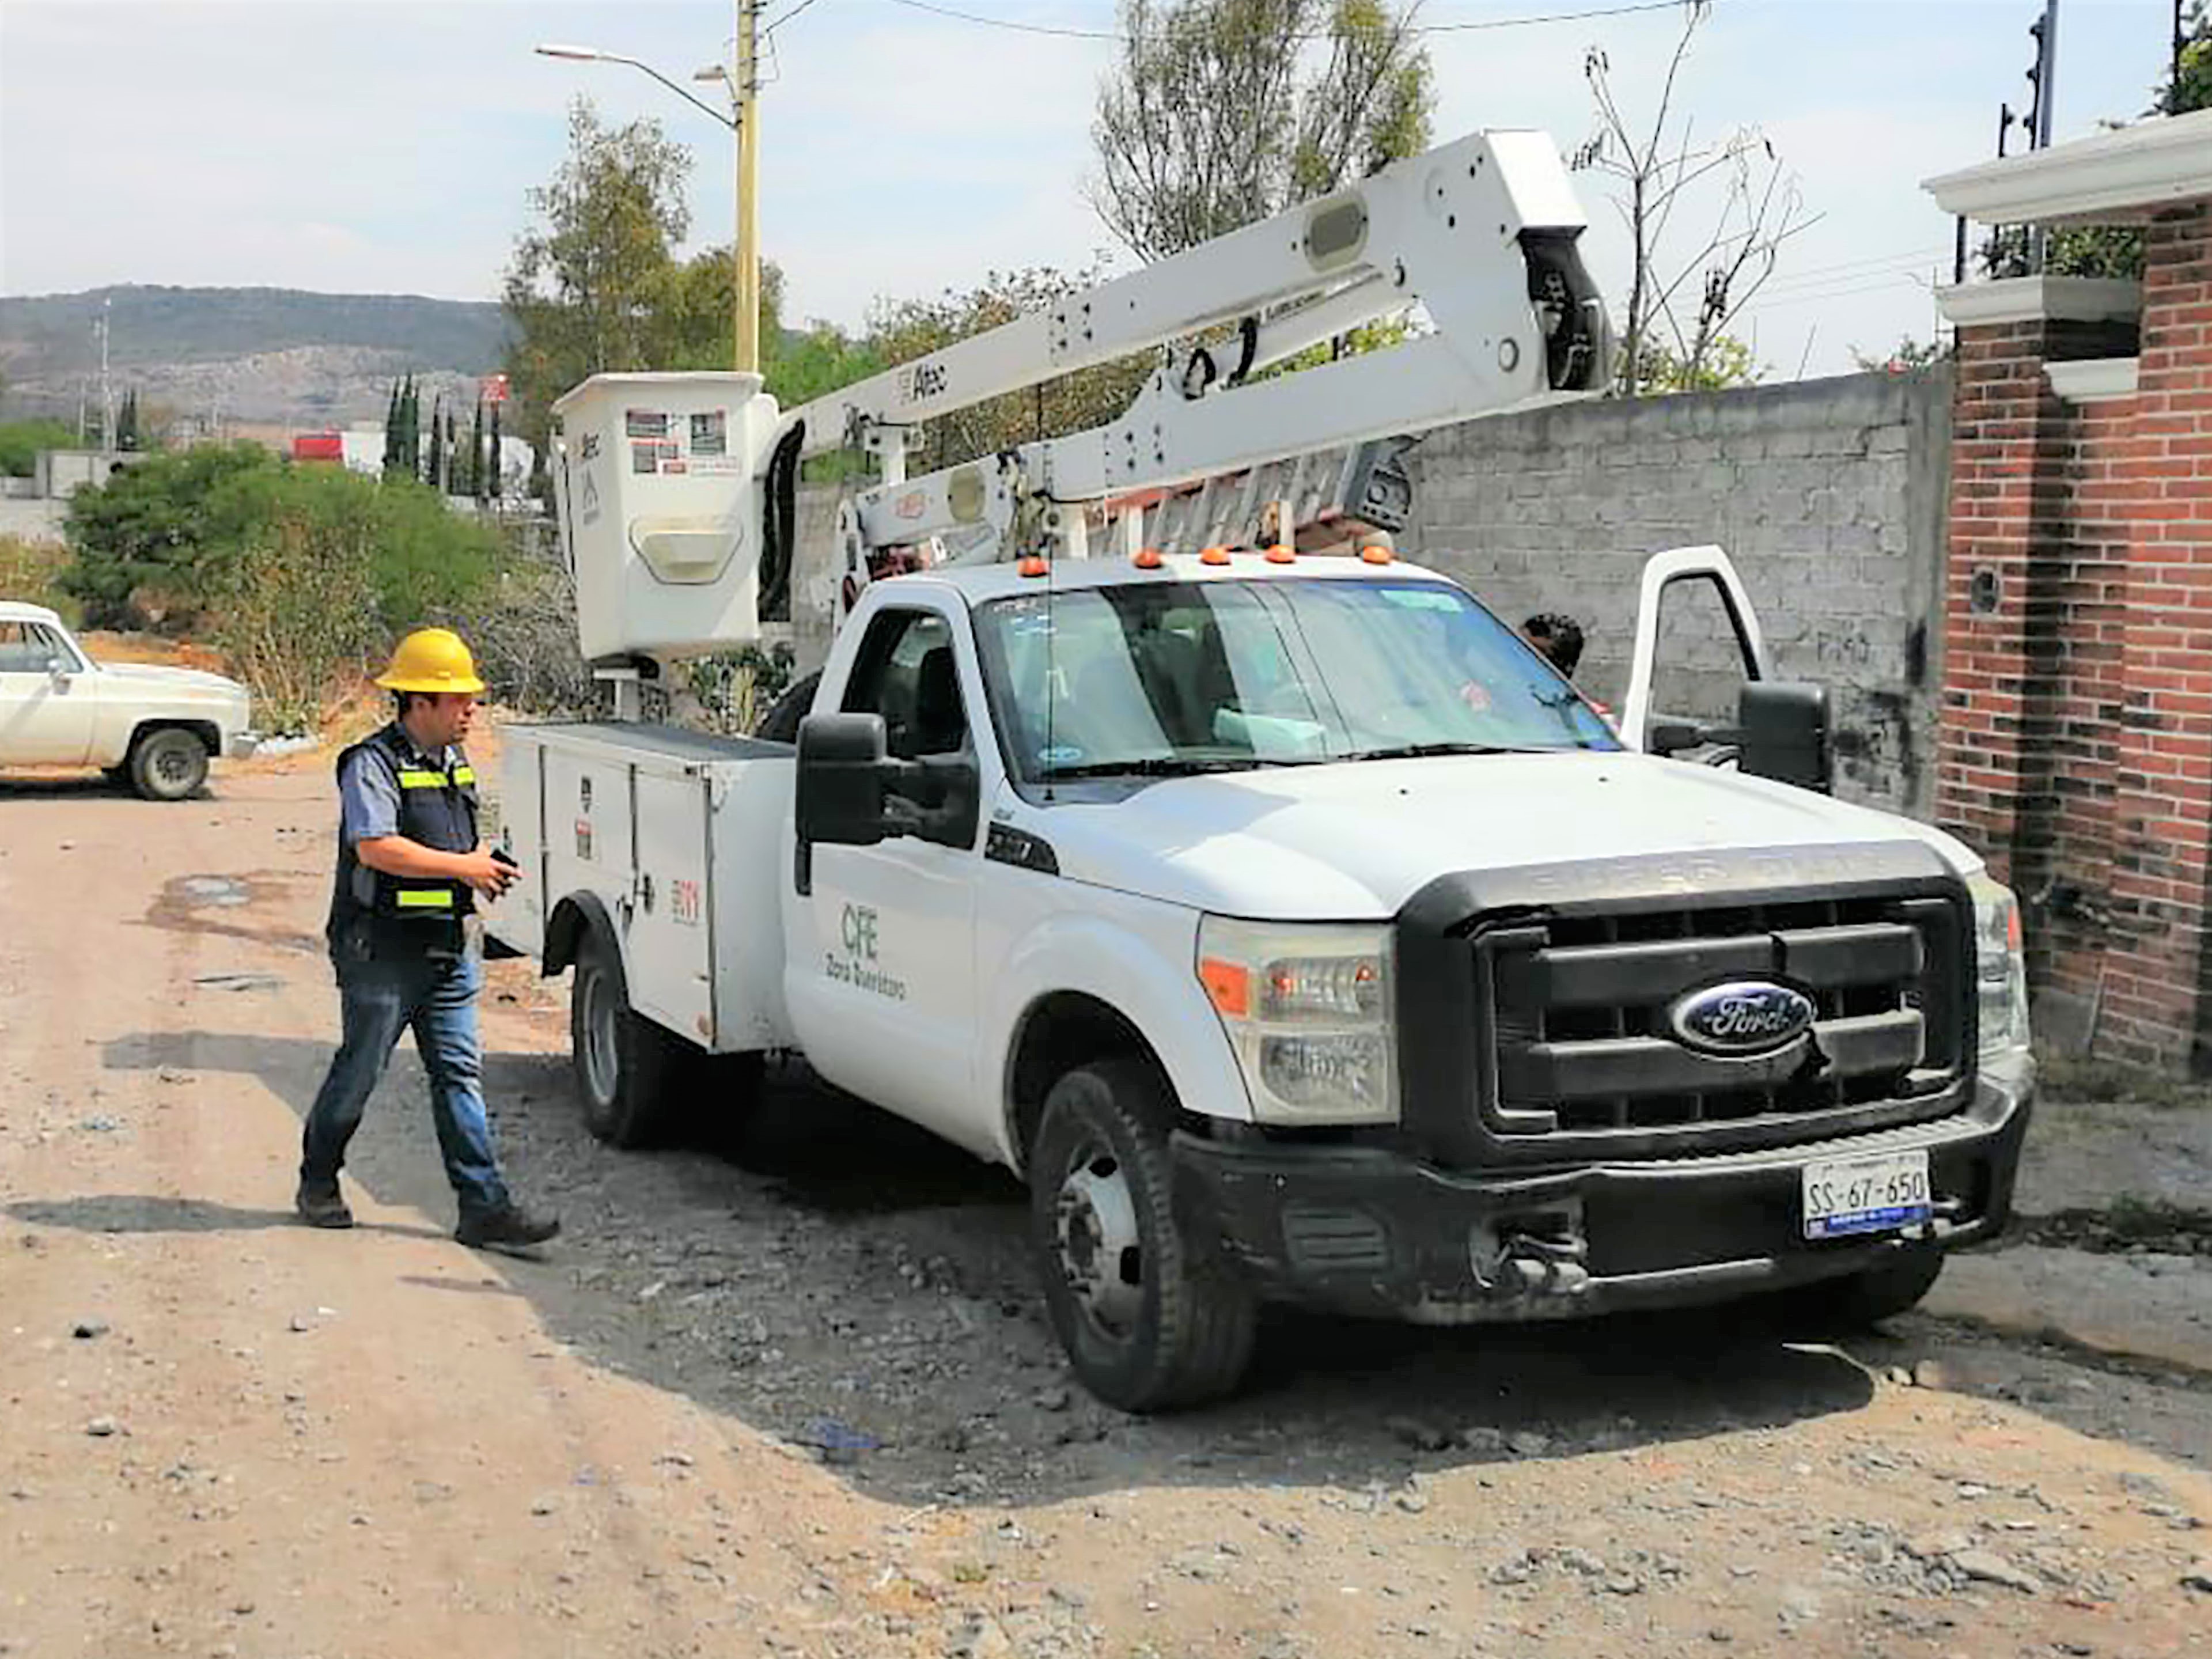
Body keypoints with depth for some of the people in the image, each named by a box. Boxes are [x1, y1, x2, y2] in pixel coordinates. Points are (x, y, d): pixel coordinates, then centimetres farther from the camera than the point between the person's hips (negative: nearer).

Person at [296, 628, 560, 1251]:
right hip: (383, 949, -7)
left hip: (448, 948, 7)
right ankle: (318, 1182, 26)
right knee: (360, 1071, 6)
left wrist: (483, 868, 7)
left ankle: (484, 1206, 1)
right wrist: (463, 867, -20)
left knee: (460, 1072, 2)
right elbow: (376, 848, -25)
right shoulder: (373, 763, -13)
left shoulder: (454, 761, 14)